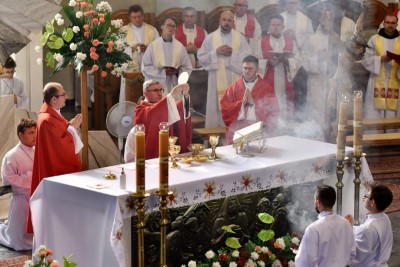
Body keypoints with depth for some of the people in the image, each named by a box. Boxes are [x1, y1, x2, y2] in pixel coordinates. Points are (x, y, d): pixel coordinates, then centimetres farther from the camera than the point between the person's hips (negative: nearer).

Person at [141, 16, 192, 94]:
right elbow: (145, 67, -2)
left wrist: (177, 71, -10)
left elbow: (188, 68, 10)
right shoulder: (153, 45, 0)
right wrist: (163, 72, -11)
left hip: (175, 86, 2)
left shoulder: (180, 46, 7)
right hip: (157, 87, -2)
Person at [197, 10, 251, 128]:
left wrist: (233, 53, -12)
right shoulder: (210, 38, 5)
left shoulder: (240, 38, 6)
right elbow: (201, 57, 2)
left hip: (235, 80, 1)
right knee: (216, 109, -1)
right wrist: (216, 52, -11)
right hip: (217, 80, 0)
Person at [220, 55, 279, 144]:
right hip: (236, 128, 1)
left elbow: (273, 110, -2)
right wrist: (241, 103, -10)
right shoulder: (234, 87, 13)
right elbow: (224, 107, 6)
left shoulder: (266, 89, 7)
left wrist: (253, 104, -13)